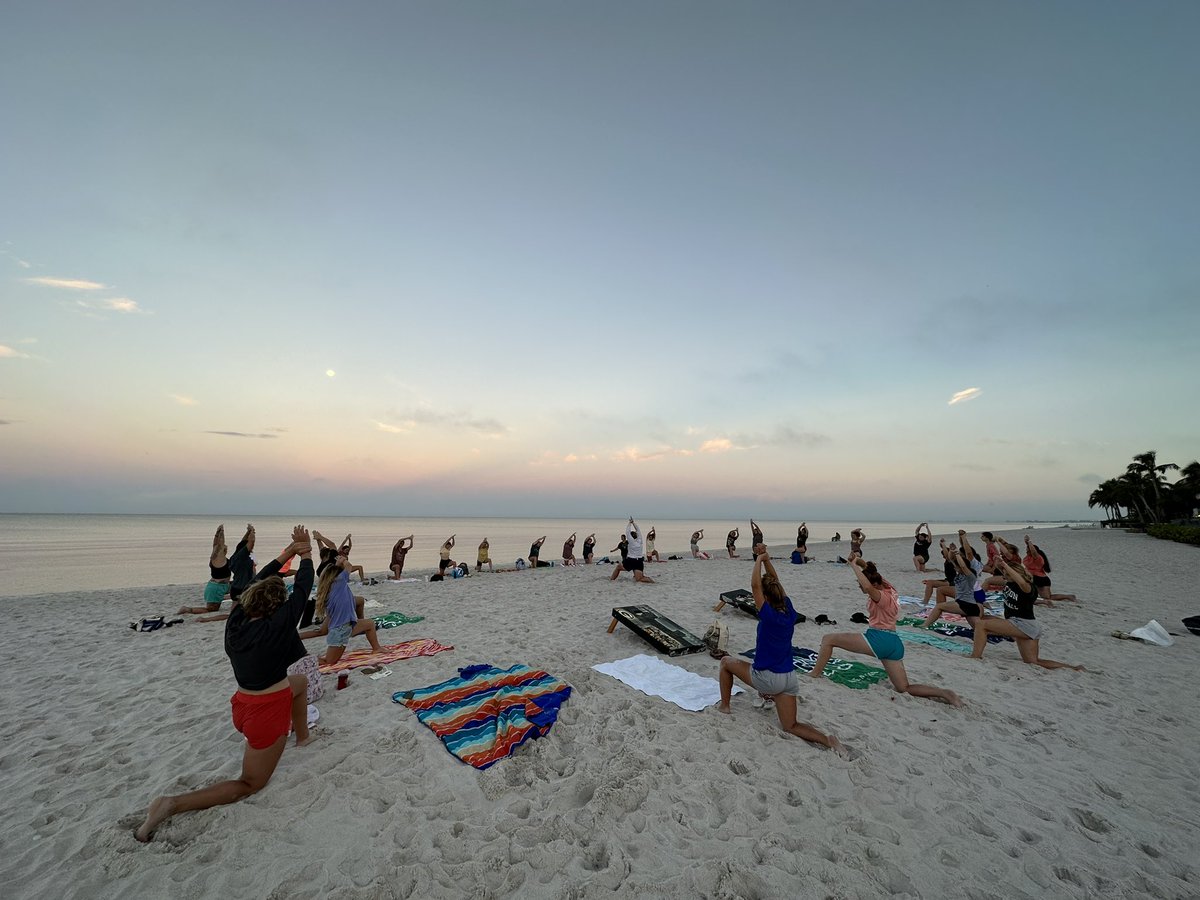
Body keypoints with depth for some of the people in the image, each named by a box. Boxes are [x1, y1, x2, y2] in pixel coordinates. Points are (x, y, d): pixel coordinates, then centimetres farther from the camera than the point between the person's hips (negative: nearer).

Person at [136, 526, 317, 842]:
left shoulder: (236, 619, -9)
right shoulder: (278, 624, -27)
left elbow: (258, 582, 4)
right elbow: (302, 589, -18)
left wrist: (288, 552, 6)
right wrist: (305, 553, -4)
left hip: (243, 705, 7)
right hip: (267, 712, -7)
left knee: (300, 682, 32)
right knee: (250, 784, 13)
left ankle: (302, 735, 44)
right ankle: (173, 804, -1)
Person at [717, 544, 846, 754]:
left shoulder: (768, 615, -20)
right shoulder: (789, 612, -3)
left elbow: (755, 585, -22)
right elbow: (775, 582, 6)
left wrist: (759, 559, -12)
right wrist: (766, 559, 1)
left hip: (767, 678, -6)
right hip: (789, 679, 6)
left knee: (726, 661, 16)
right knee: (790, 726, 19)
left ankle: (724, 705, 22)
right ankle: (826, 739, -4)